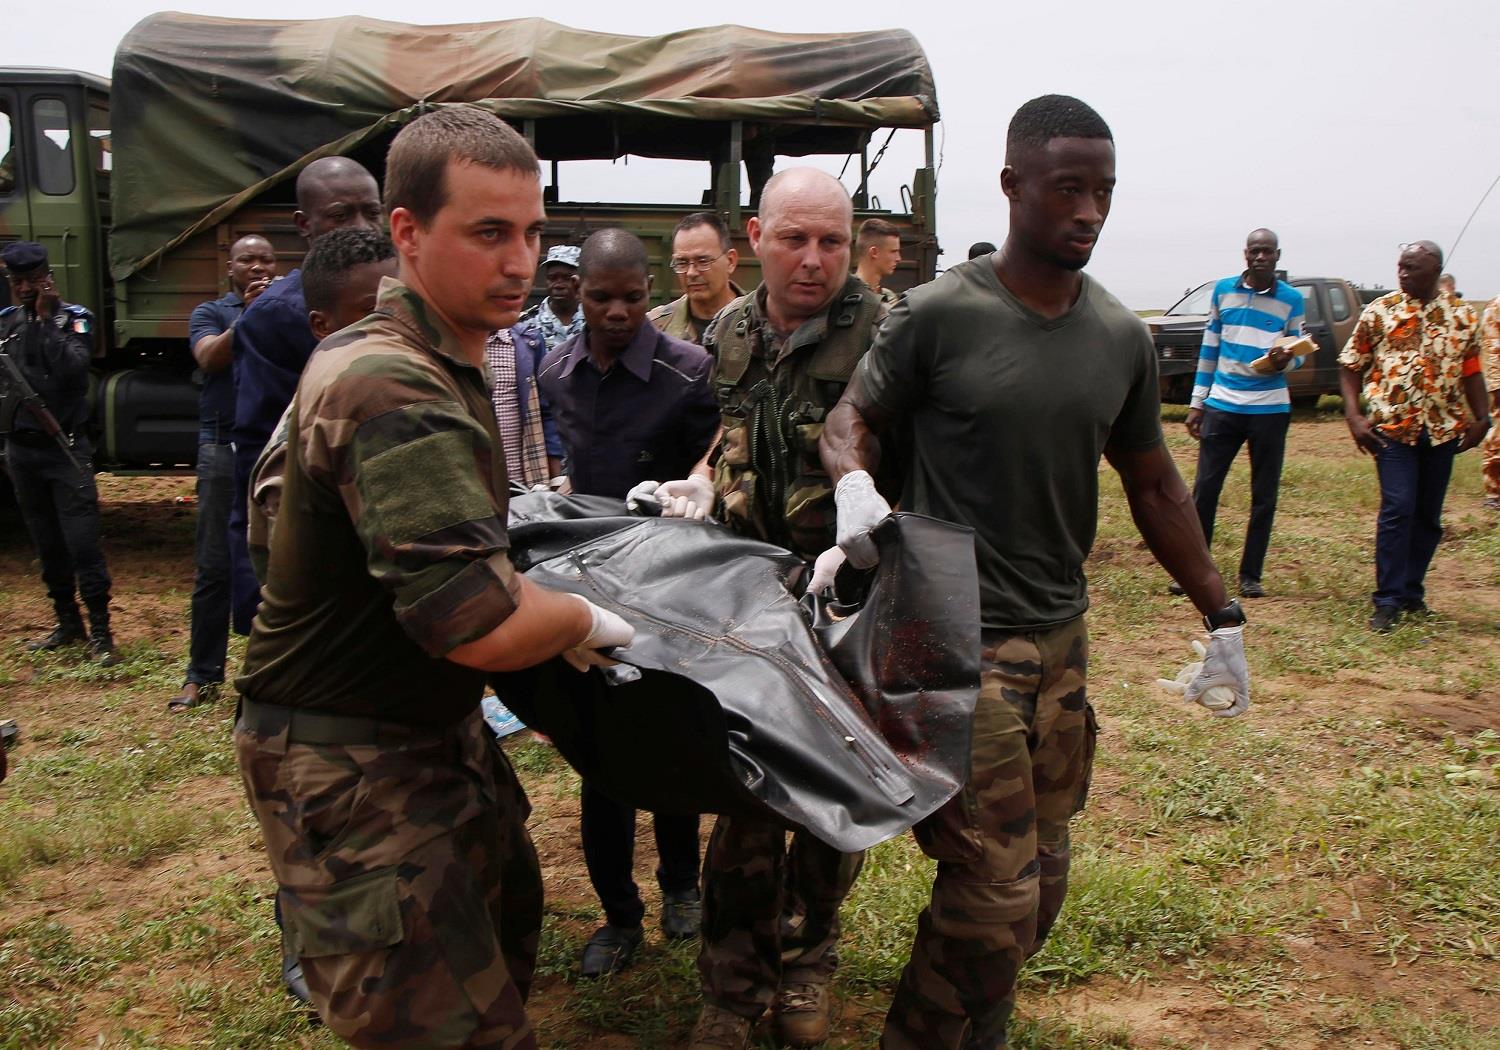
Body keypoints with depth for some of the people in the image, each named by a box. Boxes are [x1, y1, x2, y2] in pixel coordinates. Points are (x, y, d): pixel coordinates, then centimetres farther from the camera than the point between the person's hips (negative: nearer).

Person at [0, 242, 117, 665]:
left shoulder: (74, 317, -2)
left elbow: (72, 369, -19)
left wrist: (45, 318, -15)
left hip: (66, 447, -4)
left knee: (82, 544, -8)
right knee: (47, 546, 11)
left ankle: (100, 633, -4)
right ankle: (68, 624, 21)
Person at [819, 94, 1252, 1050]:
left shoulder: (1122, 338, 7)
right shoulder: (941, 315, -8)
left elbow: (1152, 482, 16)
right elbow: (853, 416, 3)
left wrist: (1221, 614, 18)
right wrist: (855, 483, -21)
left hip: (1063, 638, 6)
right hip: (960, 642, -6)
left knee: (1043, 879, 15)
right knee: (994, 892, -7)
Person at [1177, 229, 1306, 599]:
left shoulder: (1292, 299, 2)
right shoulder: (1223, 290, 5)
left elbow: (1298, 354, 7)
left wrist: (1284, 361, -18)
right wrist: (1197, 402, 7)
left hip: (1270, 409, 0)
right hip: (1222, 405, 1)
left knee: (1264, 496, 5)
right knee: (1204, 489, -1)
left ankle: (1251, 576, 15)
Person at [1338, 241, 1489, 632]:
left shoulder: (1461, 317, 8)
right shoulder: (1379, 312, 1)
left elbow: (1471, 373, 13)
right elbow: (1350, 367, 2)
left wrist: (1481, 418, 4)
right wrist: (1354, 415, -8)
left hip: (1443, 427, 3)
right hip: (1393, 425, -3)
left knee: (1429, 515, 8)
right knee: (1397, 508, -11)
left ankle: (1412, 592, 20)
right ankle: (1389, 601, -7)